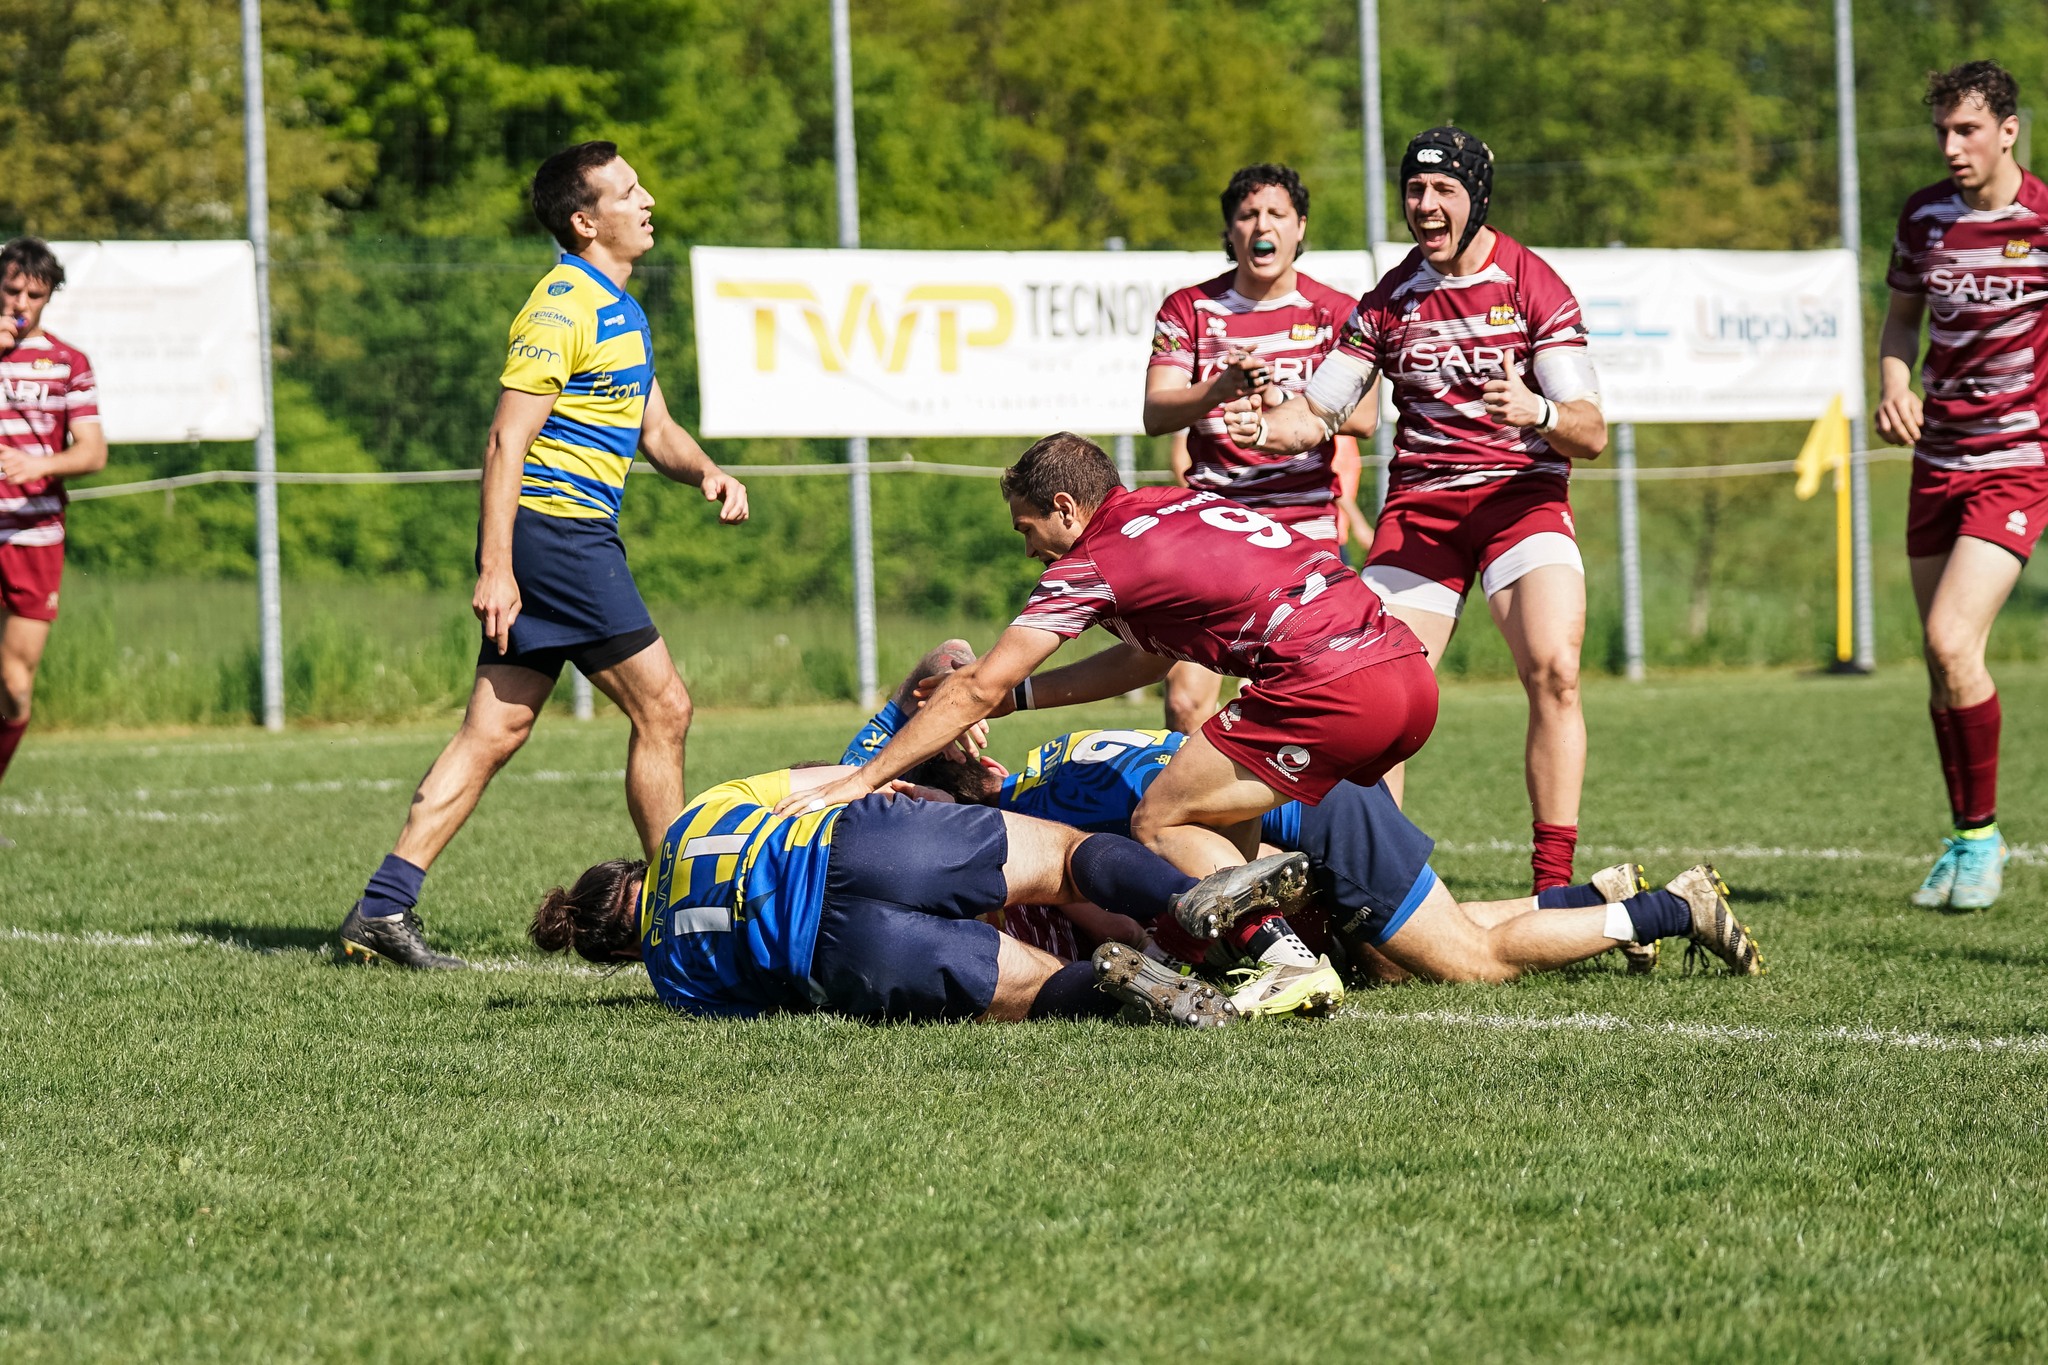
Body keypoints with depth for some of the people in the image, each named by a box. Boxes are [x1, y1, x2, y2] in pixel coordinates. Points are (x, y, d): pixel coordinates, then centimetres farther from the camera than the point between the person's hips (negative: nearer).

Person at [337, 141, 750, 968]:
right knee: (663, 708, -4)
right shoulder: (564, 305, -12)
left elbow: (655, 431, 25)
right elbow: (506, 442, -16)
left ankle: (384, 907, 2)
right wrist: (495, 568, -21)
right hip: (554, 528, -10)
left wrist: (705, 473, 3)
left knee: (495, 733, 5)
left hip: (576, 535, 10)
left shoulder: (620, 311, 19)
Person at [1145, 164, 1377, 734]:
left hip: (1306, 525, -1)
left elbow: (1362, 416, -8)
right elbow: (1155, 413, -5)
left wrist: (1281, 398, -25)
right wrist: (1219, 389, -26)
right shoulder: (1188, 309, 6)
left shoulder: (1335, 312, 5)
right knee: (1186, 697, -9)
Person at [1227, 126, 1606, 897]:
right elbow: (1318, 414, 10)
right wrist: (1263, 427, -13)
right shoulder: (1389, 299, 7)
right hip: (1419, 505, 3)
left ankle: (1554, 886, -23)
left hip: (1521, 494, -3)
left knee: (1553, 672, -23)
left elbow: (1590, 433, -10)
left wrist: (1540, 413, -33)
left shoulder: (1531, 286, -4)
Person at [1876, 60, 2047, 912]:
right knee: (1943, 661, 7)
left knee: (1951, 640, -18)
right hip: (1937, 458, 5)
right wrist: (1895, 389, -1)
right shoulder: (1923, 216, 4)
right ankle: (1966, 839, 21)